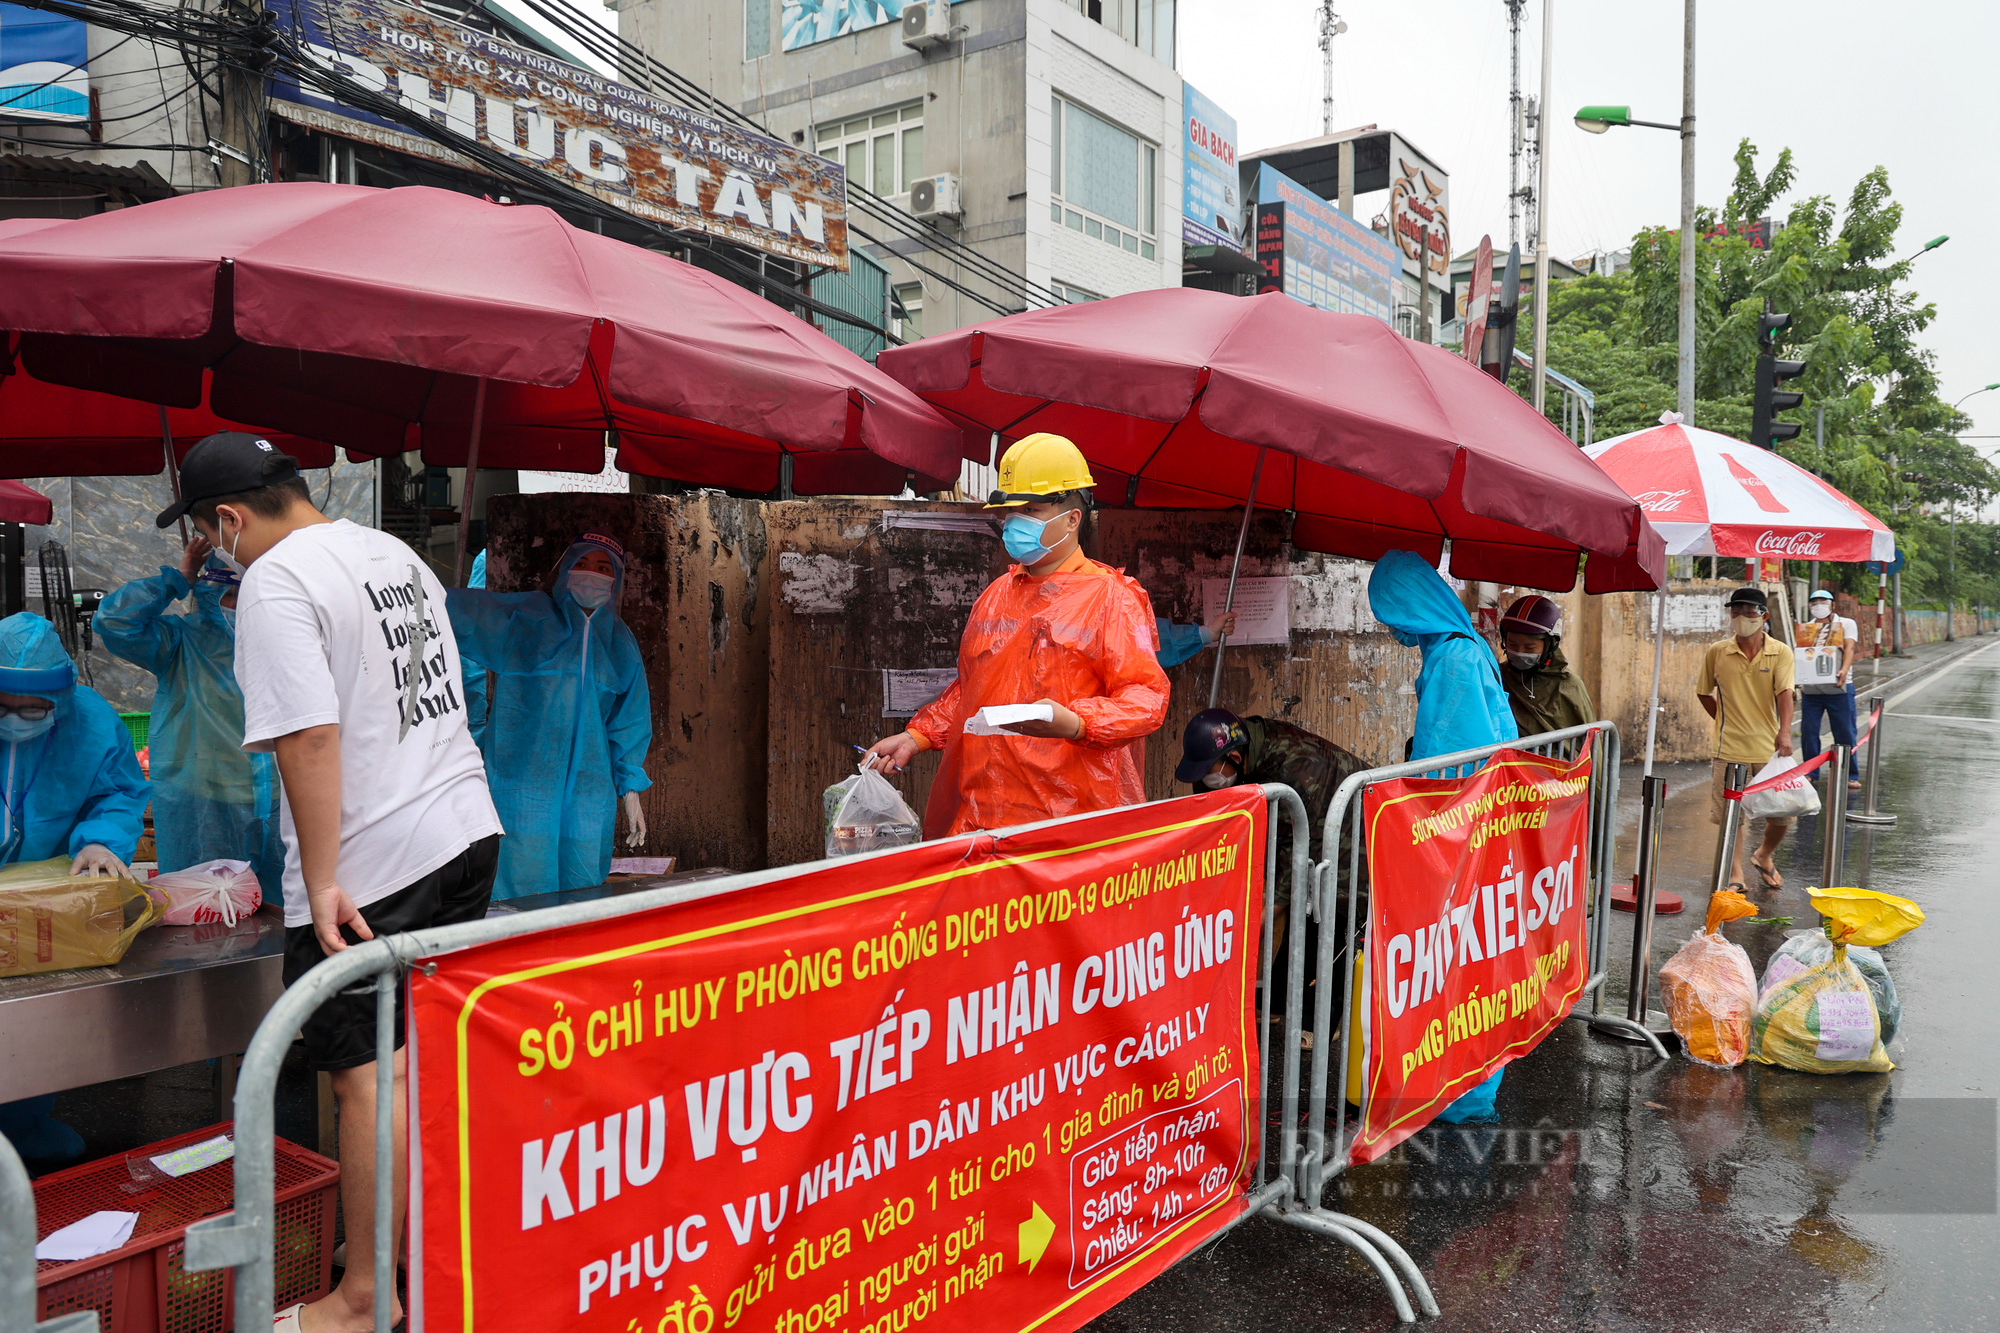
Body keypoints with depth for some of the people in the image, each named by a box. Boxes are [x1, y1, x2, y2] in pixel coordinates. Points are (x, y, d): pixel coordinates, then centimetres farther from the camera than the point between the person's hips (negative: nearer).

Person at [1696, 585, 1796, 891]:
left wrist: (1784, 732, -29)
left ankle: (1764, 856, 34)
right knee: (1731, 813, 2)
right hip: (1730, 747, 0)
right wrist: (1725, 720, 9)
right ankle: (1735, 873, 16)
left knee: (1782, 813, 5)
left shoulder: (1780, 653, -3)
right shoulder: (1716, 653, -1)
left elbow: (1784, 693, -16)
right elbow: (1704, 693, 13)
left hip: (1769, 747, 0)